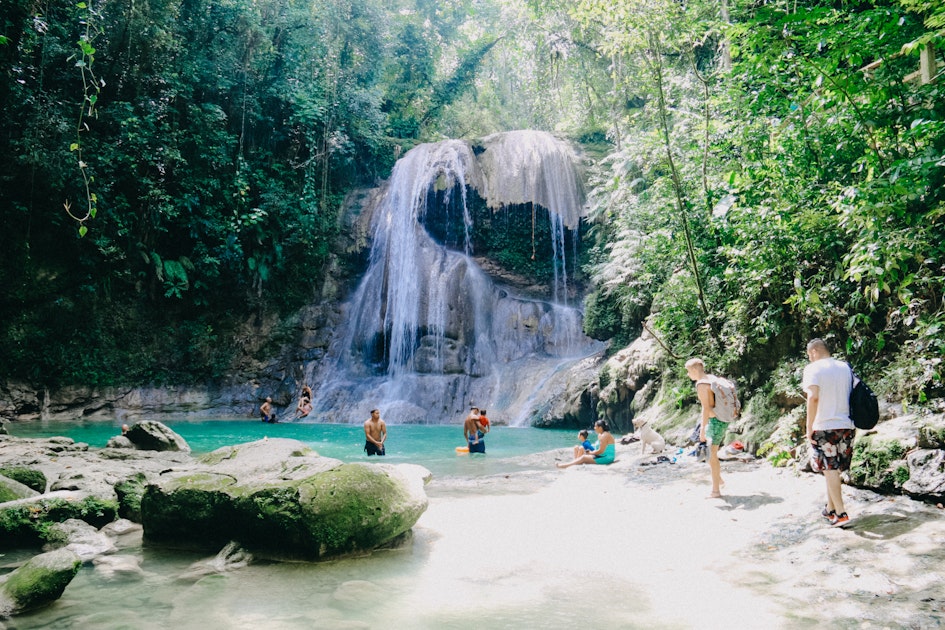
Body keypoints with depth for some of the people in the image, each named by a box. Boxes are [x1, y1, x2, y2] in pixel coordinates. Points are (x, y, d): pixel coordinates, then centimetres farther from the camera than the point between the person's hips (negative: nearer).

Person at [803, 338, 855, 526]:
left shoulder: (813, 369, -8)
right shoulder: (846, 368, 10)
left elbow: (813, 397, -19)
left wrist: (809, 427, -14)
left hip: (825, 427, -6)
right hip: (847, 426, 6)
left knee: (830, 470, 0)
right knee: (833, 470, 15)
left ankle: (840, 513, -3)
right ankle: (830, 508, 23)